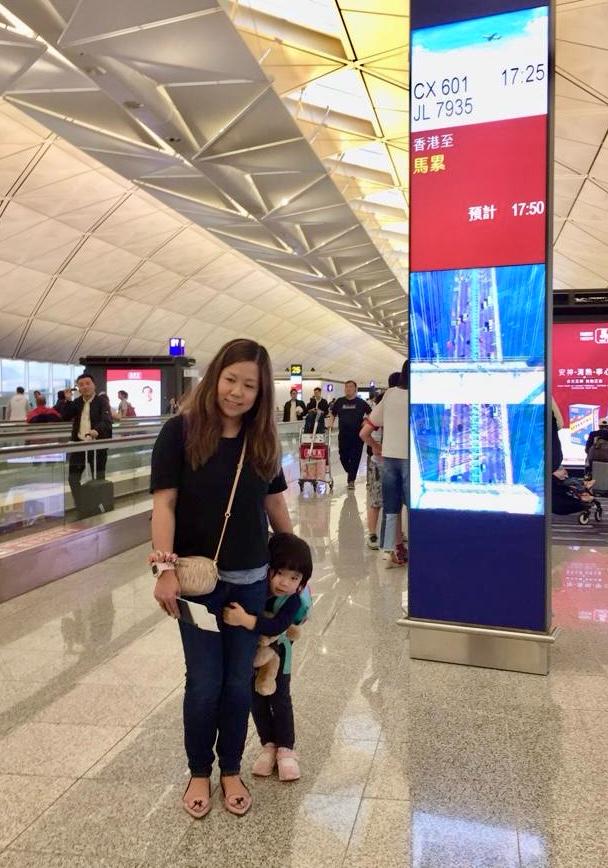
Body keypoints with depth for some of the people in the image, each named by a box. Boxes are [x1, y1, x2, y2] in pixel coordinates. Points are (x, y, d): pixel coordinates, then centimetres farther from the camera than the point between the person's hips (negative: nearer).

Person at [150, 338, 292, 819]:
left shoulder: (262, 440, 1)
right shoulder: (181, 431, -11)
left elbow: (275, 503, 11)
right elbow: (164, 503, -13)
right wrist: (166, 567, -22)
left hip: (251, 580, 3)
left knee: (240, 682, 12)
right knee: (204, 683, 6)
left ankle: (231, 770, 34)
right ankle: (199, 772, 32)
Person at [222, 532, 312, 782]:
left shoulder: (295, 600, -34)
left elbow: (276, 627, -47)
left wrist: (245, 620, -59)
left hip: (276, 651, -2)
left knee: (280, 698, 6)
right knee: (256, 698, 11)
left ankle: (286, 749, 24)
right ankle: (268, 745, 29)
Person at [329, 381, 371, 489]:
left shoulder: (361, 402, 2)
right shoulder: (340, 402, 7)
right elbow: (333, 413, 19)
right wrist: (331, 423, 5)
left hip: (357, 435, -2)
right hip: (343, 434, 2)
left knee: (355, 458, -2)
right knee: (343, 456, 4)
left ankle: (351, 480, 6)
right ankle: (350, 472, 33)